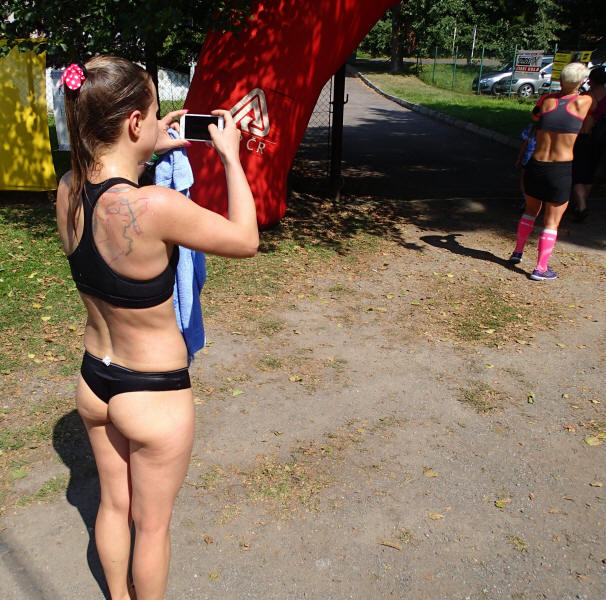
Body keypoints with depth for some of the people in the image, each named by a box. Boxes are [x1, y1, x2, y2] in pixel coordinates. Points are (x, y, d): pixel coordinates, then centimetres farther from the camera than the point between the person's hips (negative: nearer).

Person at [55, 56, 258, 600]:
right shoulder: (155, 205, -31)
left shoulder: (69, 189, -9)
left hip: (94, 380, 7)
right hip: (154, 396, -7)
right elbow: (245, 239, -17)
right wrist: (230, 155, -8)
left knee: (113, 504, 29)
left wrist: (151, 153, 10)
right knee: (151, 524, 19)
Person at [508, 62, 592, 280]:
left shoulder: (546, 100, 1)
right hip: (561, 170, -3)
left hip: (535, 166, 3)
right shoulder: (583, 102, -6)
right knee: (552, 221, 6)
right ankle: (541, 269, 7)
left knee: (531, 210, 25)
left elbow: (535, 117, 19)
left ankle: (517, 252, 34)